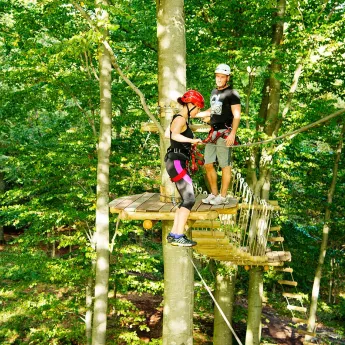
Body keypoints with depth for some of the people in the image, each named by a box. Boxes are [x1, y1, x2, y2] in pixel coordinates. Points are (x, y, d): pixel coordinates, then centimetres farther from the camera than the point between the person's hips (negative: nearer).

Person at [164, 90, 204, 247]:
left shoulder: (178, 118, 16)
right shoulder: (180, 119, -14)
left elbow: (167, 134, 32)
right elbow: (174, 135, -35)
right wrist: (191, 140, -47)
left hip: (177, 162, 10)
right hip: (176, 162, -10)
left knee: (186, 200, 12)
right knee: (189, 199, -12)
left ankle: (173, 234, 15)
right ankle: (178, 236, -11)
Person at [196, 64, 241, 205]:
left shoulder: (232, 94, -7)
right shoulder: (214, 92, 17)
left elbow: (237, 115, -11)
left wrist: (232, 134, -20)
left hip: (225, 133, -8)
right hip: (213, 132, 8)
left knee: (225, 166, -1)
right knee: (208, 164, 8)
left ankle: (222, 196, 5)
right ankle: (214, 193, 20)